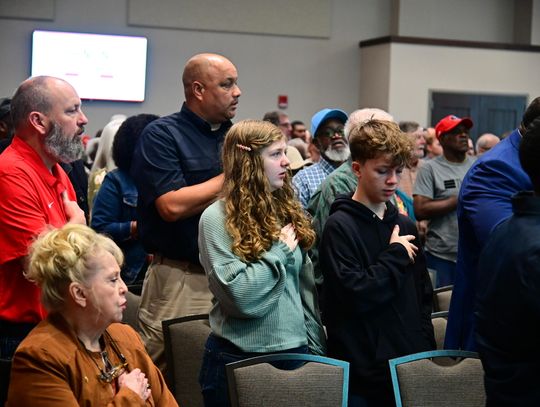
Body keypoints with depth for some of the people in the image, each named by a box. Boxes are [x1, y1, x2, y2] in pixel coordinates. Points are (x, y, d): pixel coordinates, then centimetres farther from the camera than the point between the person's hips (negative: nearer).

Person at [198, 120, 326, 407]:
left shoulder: (287, 211, 9)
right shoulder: (217, 218, -12)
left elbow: (305, 287, 12)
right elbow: (240, 296, -21)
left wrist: (316, 346, 10)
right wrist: (280, 251, -13)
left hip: (295, 351, 6)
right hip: (240, 359, -6)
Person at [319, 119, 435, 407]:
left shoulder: (405, 225, 10)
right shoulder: (339, 226, -9)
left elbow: (423, 297, 14)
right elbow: (356, 294, -19)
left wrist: (426, 350, 7)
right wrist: (396, 254, -10)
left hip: (409, 367, 5)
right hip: (362, 373, -5)